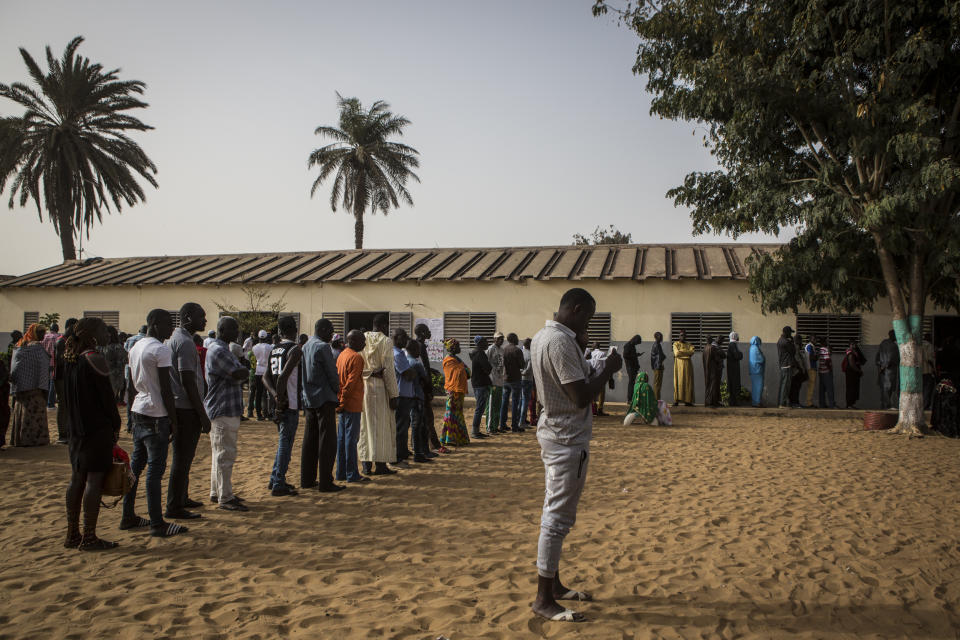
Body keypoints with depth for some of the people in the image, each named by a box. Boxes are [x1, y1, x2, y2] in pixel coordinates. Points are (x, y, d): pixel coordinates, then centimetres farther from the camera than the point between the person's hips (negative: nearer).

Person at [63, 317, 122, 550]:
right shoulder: (95, 359, -15)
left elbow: (68, 396, 14)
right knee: (95, 479, -4)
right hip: (98, 428, -9)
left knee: (77, 479, 13)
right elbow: (107, 396, -14)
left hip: (77, 428, 9)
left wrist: (76, 422, 17)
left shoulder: (70, 358, 9)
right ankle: (89, 538, 0)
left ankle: (72, 534, 21)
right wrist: (116, 425, -4)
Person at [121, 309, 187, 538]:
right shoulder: (161, 350, -14)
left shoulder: (135, 347, 13)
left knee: (136, 465, 15)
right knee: (155, 468, -6)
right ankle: (157, 524, -2)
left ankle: (128, 516, 24)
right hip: (156, 415, -9)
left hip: (138, 413, 9)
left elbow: (131, 387, 18)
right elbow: (166, 390, -16)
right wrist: (174, 422, -11)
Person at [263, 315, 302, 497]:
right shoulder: (295, 349, -12)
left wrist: (275, 395, -4)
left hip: (280, 402, 8)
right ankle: (278, 485, 2)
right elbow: (284, 376, -23)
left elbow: (266, 376, 7)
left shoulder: (274, 349, 12)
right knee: (285, 442, -2)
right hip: (290, 403, -8)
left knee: (284, 441, 19)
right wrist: (280, 397, -16)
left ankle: (275, 480, 25)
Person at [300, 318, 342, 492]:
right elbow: (332, 374, -12)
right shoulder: (323, 347, -14)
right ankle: (325, 482, -2)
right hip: (324, 399, -9)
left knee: (310, 441, 14)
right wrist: (337, 391, 4)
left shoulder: (305, 346, 13)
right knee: (327, 441, -4)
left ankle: (307, 479, 20)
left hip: (309, 399, 9)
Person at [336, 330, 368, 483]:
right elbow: (351, 382, -18)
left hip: (343, 404, 9)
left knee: (342, 437, 11)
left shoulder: (342, 355, 14)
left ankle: (341, 473, 17)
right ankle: (352, 474, 0)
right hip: (352, 404, -9)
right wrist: (343, 402, -16)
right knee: (351, 438, -4)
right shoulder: (356, 357, -14)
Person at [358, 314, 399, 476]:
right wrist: (393, 395, -8)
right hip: (380, 387, -5)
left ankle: (366, 464, 12)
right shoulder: (385, 341, -8)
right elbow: (388, 370, -11)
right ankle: (380, 464, 7)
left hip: (362, 386, 5)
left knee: (365, 425, 10)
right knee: (382, 425, 4)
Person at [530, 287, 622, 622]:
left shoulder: (541, 336, 10)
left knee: (555, 514, 17)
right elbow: (580, 397, -24)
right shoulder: (561, 342, -22)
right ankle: (543, 599, 5)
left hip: (554, 433, 11)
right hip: (568, 439, -11)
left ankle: (554, 584, 29)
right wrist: (609, 370, -12)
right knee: (558, 518, -3)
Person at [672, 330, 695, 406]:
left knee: (688, 382, -1)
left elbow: (692, 352, -5)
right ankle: (676, 400, -8)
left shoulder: (689, 344, 14)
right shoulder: (676, 344, 6)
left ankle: (687, 401, -1)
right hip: (679, 364, -3)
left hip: (687, 365, 3)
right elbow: (676, 353, -12)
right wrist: (687, 352, -5)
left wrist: (681, 352, -8)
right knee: (678, 382, -7)